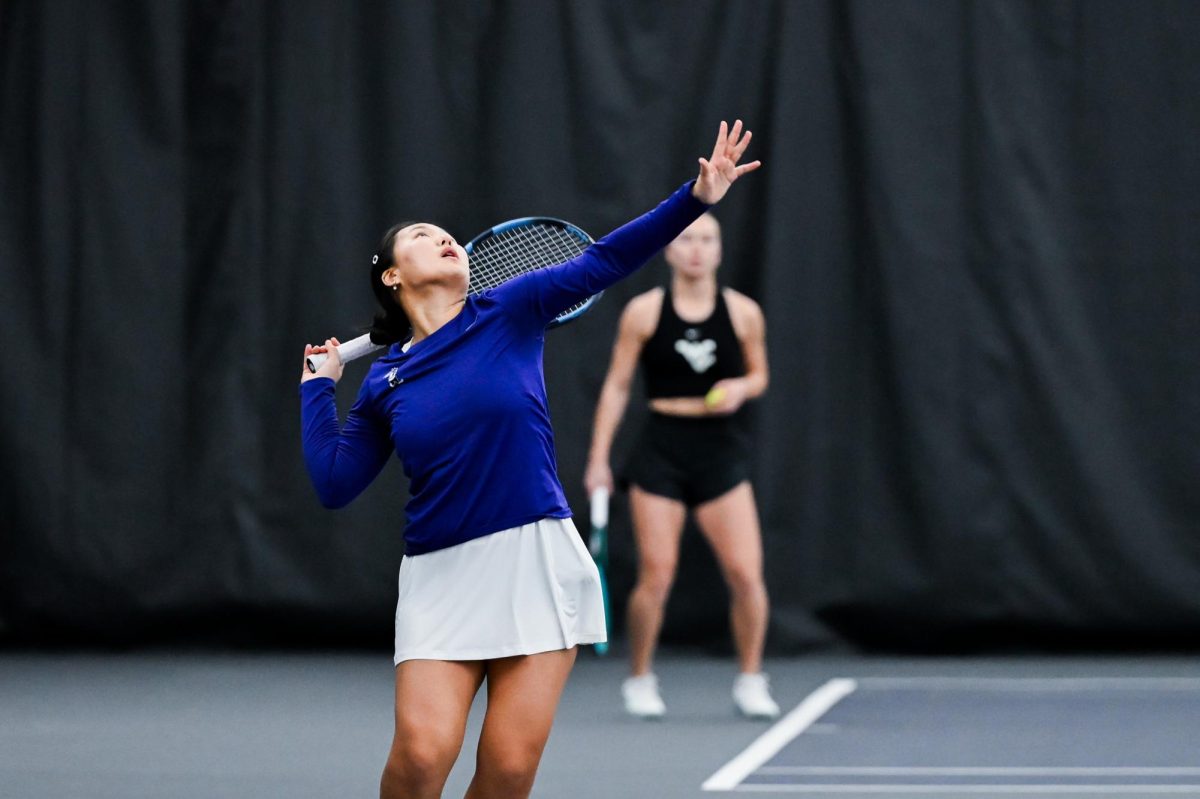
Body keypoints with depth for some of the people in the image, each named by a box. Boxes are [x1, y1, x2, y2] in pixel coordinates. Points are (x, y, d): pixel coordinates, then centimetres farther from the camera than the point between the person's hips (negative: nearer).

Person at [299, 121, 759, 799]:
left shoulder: (507, 314, 5)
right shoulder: (384, 384, 9)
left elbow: (604, 262, -2)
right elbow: (334, 484, 7)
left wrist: (696, 197, -11)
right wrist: (319, 389, 12)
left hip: (536, 564, -1)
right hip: (439, 579, 1)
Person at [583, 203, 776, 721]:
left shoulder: (743, 313, 4)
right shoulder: (644, 312, 0)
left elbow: (759, 375, 17)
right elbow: (616, 387, 4)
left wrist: (741, 388, -7)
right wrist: (599, 458, -1)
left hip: (721, 451, 1)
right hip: (661, 450, -1)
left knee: (745, 573, -8)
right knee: (656, 576, -5)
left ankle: (750, 681, 9)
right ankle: (640, 680, 15)